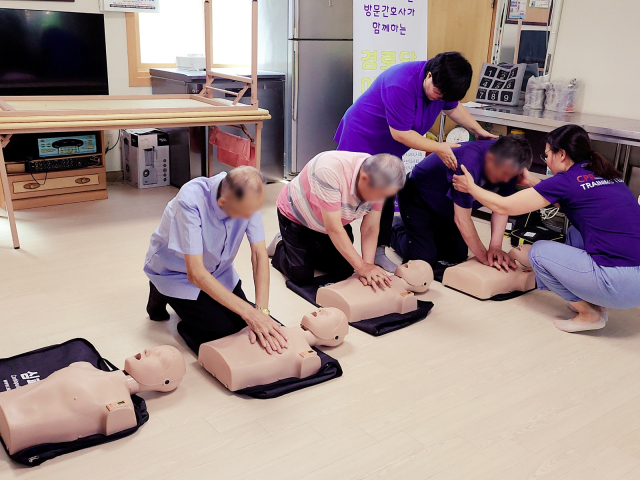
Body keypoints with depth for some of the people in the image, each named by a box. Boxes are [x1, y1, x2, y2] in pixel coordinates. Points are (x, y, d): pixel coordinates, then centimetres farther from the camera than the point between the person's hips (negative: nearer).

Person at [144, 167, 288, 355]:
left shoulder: (249, 197, -23)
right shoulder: (191, 200, -38)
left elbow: (259, 254, -21)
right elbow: (195, 273, -38)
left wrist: (262, 310, -32)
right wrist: (250, 313, -39)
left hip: (217, 269, 5)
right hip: (176, 273, -5)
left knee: (241, 320, -6)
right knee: (223, 330, -16)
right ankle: (161, 296, 8)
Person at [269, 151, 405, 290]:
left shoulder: (379, 182, -23)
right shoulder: (330, 170, -43)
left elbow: (370, 228, -18)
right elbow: (333, 228, -38)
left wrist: (368, 265, -32)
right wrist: (361, 266, -35)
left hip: (334, 219, 6)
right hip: (297, 217, -5)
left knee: (344, 273, 2)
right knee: (301, 276, -9)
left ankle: (309, 250, 28)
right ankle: (280, 246, 21)